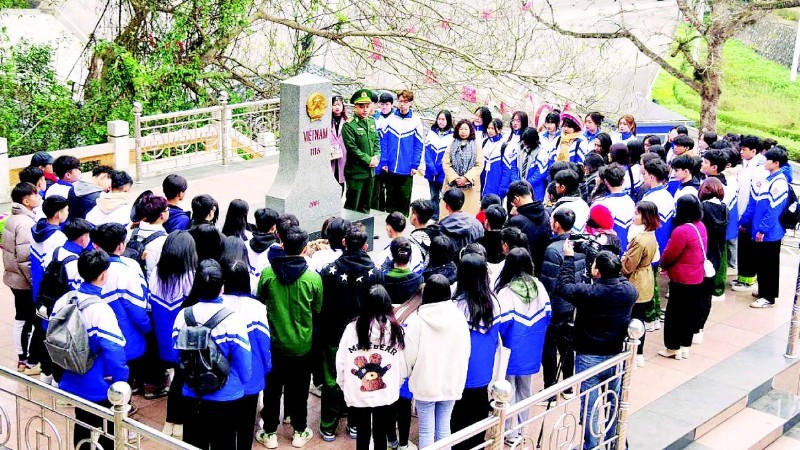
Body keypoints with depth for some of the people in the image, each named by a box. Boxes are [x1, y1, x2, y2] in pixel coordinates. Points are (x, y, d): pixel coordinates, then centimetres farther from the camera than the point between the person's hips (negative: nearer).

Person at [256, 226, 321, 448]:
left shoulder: (267, 274, -14)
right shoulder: (313, 278, -15)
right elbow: (317, 311, -1)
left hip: (274, 342, 0)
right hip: (302, 345, 0)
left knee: (272, 388, 15)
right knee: (299, 389, 15)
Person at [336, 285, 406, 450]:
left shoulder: (352, 328, -8)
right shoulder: (394, 329, -8)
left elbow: (340, 362, -3)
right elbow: (402, 365, -4)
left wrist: (345, 386, 12)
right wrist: (396, 386, 14)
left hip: (357, 395, 0)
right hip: (386, 395, 0)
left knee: (362, 435, 15)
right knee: (380, 436, 13)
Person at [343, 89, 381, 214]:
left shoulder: (372, 122, 9)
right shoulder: (349, 126, -14)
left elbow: (376, 141, 13)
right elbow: (352, 148, -17)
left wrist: (376, 157, -5)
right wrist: (368, 160, -16)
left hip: (370, 170, 7)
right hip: (355, 171, -7)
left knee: (365, 205, 16)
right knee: (352, 205, -1)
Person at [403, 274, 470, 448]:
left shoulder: (416, 319, -16)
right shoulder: (459, 316, -7)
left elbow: (409, 355, -10)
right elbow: (465, 352, 1)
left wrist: (408, 373, 11)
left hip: (425, 383, -3)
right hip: (451, 383, 3)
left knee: (426, 430, 7)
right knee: (443, 427, 13)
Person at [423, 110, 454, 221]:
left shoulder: (452, 135, -6)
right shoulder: (432, 133, 6)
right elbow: (427, 151, 1)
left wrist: (438, 169, -16)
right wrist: (431, 168, -11)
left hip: (444, 173, -4)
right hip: (432, 173, 4)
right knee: (434, 196, 12)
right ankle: (434, 218, 19)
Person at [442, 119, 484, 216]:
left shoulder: (476, 145, 7)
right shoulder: (452, 145, 11)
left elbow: (479, 165, 0)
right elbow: (445, 163, 3)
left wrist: (466, 178, -11)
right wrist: (455, 178, -9)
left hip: (470, 186, -1)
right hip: (452, 184, 1)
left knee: (469, 212, -5)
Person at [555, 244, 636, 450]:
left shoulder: (588, 293, -25)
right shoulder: (629, 291, -12)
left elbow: (564, 286, -7)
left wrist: (569, 257, 1)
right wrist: (611, 259, 8)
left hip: (589, 358, -5)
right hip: (617, 356, 5)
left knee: (589, 406, 7)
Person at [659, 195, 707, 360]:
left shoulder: (681, 231, -25)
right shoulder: (701, 226, 1)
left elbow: (668, 255, -17)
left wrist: (664, 266, 6)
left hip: (681, 280, -8)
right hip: (697, 278, 8)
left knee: (674, 314, 6)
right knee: (690, 313, 16)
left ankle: (673, 348, 15)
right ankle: (685, 347, 25)